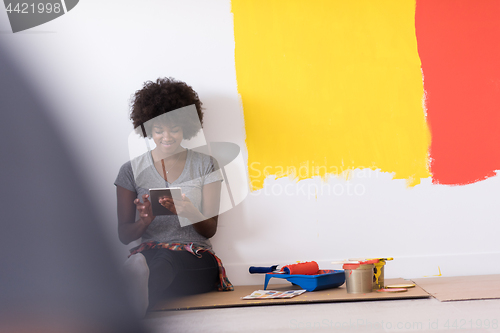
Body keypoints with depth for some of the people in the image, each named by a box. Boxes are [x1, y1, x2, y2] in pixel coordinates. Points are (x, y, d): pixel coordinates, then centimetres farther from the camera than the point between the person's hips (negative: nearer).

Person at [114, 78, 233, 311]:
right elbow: (124, 235, 8)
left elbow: (210, 230, 6)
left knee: (166, 261, -40)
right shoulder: (132, 170, 10)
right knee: (139, 262, -40)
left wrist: (190, 212, -18)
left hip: (196, 259, -1)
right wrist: (144, 221, -17)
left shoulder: (205, 165, 11)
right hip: (149, 254, 1)